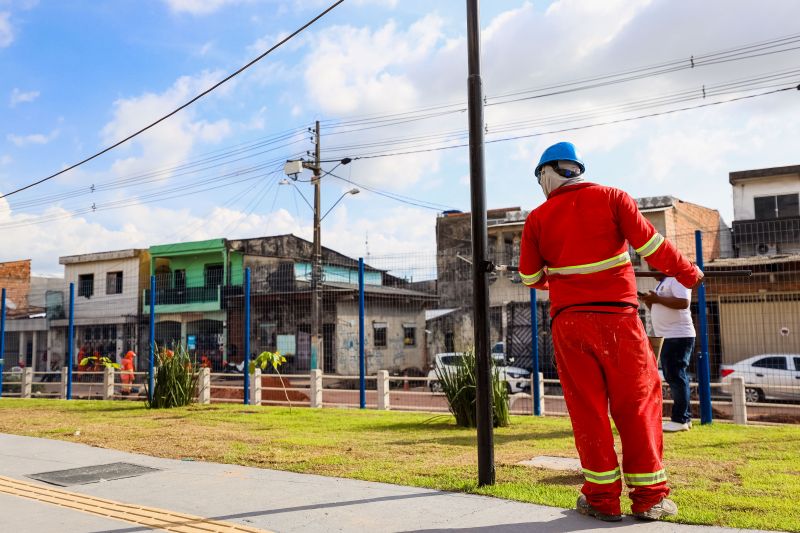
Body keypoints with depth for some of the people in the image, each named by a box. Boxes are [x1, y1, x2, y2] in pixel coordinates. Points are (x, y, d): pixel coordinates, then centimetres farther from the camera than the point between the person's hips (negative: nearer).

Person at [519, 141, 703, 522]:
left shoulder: (538, 217, 4)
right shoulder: (612, 198, 2)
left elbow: (530, 278, 9)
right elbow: (650, 245, -3)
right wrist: (688, 274, 13)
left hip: (569, 322, 1)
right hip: (619, 318, 0)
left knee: (587, 408, 7)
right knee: (637, 403, 8)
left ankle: (602, 498, 10)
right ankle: (649, 497, 12)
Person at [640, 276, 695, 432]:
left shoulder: (677, 279, -10)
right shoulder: (663, 283, 20)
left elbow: (683, 302, -26)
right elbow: (659, 310, 24)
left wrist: (657, 299, -20)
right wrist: (649, 301, 6)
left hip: (679, 337, -11)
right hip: (667, 337, 11)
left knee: (676, 376, -9)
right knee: (672, 377, 13)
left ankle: (680, 419, -6)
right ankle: (684, 417, 20)